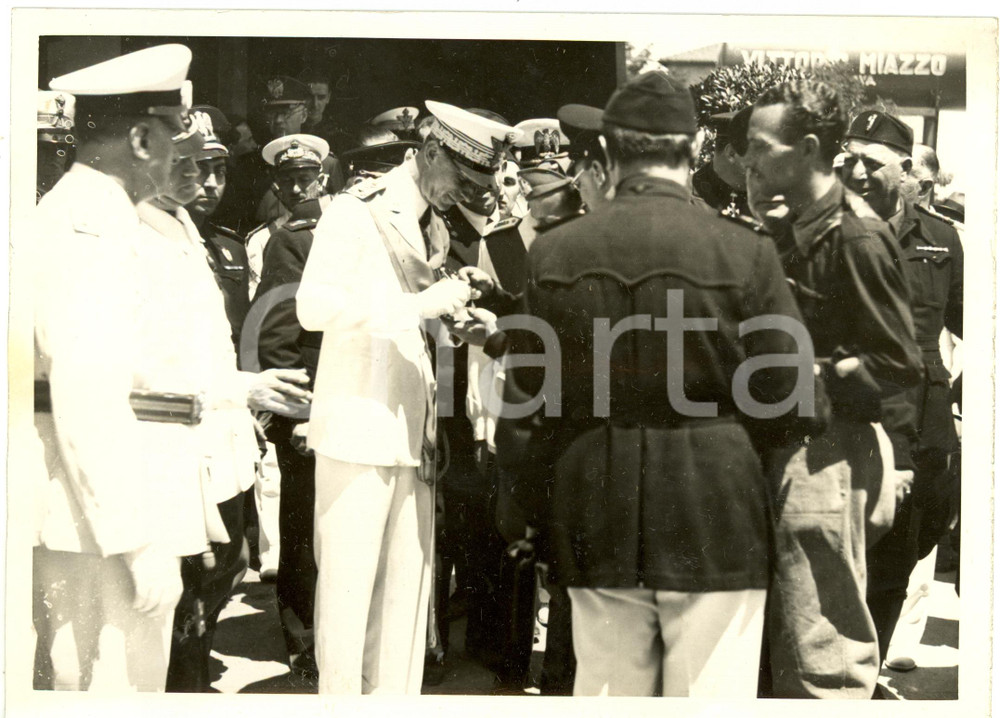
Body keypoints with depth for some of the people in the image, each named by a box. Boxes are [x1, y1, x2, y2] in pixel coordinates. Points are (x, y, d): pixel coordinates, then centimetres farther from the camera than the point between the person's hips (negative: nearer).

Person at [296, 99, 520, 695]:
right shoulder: (358, 210, -4)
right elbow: (314, 305, -17)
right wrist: (420, 303, -21)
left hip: (414, 437, 7)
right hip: (359, 430, -7)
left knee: (406, 593, 8)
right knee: (348, 590, -4)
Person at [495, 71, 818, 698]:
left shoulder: (554, 253, -2)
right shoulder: (745, 253, -10)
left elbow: (523, 411, 2)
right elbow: (789, 404, -6)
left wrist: (544, 507, 16)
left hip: (595, 524, 3)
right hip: (715, 520, -2)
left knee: (605, 693, 14)